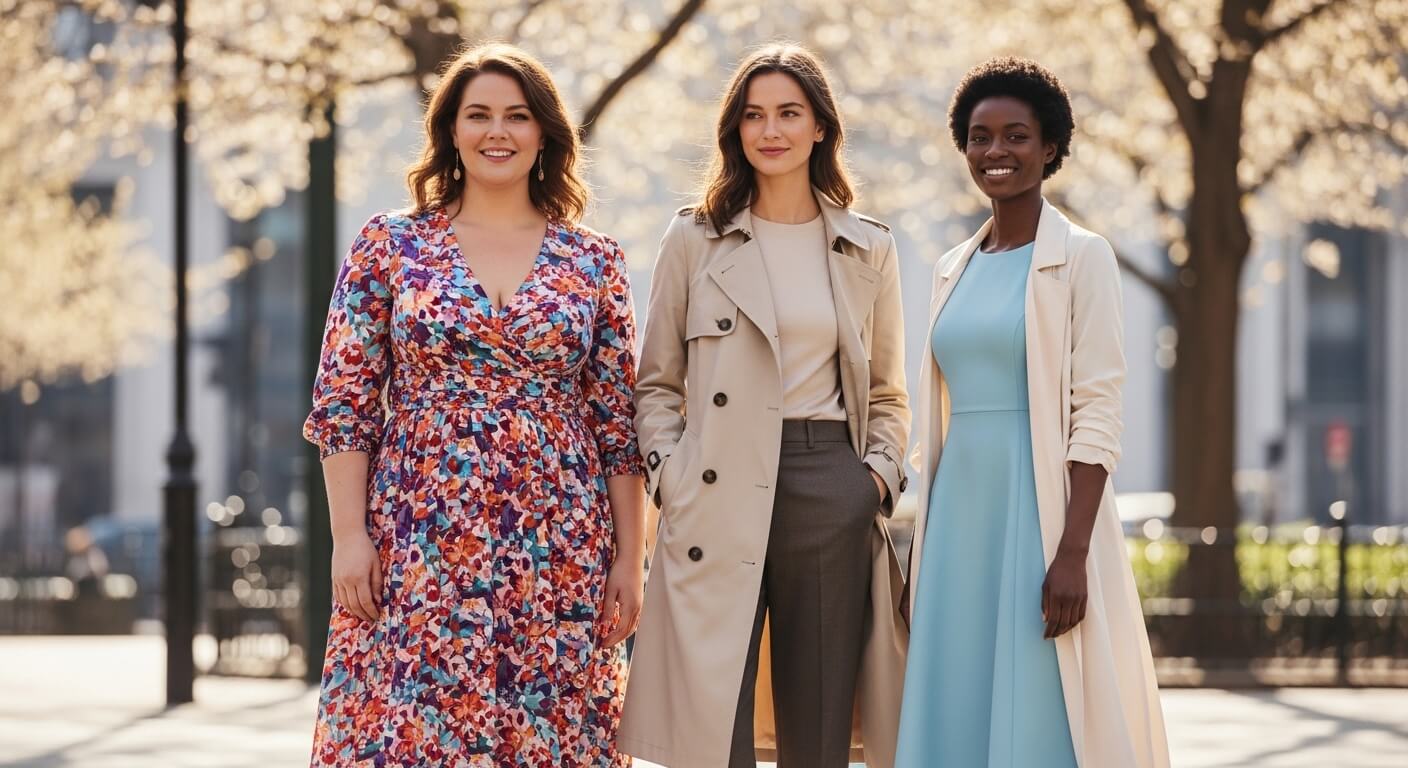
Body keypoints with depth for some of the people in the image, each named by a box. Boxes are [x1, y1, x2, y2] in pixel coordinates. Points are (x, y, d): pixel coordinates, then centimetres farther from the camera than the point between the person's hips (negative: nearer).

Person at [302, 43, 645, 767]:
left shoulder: (593, 261, 8)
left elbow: (618, 424, 8)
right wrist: (349, 537, -5)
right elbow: (342, 404, 2)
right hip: (420, 545, -1)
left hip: (557, 555, 1)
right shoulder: (388, 245, 4)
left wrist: (629, 557, 4)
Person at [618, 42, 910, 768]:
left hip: (832, 492, 2)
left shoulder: (869, 249, 12)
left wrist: (879, 472, 2)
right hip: (720, 495, -2)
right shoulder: (695, 240, 6)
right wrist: (667, 470, -5)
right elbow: (657, 384, 10)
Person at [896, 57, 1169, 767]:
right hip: (959, 520, 6)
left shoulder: (1081, 257, -3)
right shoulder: (952, 270, 14)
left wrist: (1072, 553, -18)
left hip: (1040, 515, -6)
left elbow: (1097, 414, -10)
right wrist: (922, 550, 13)